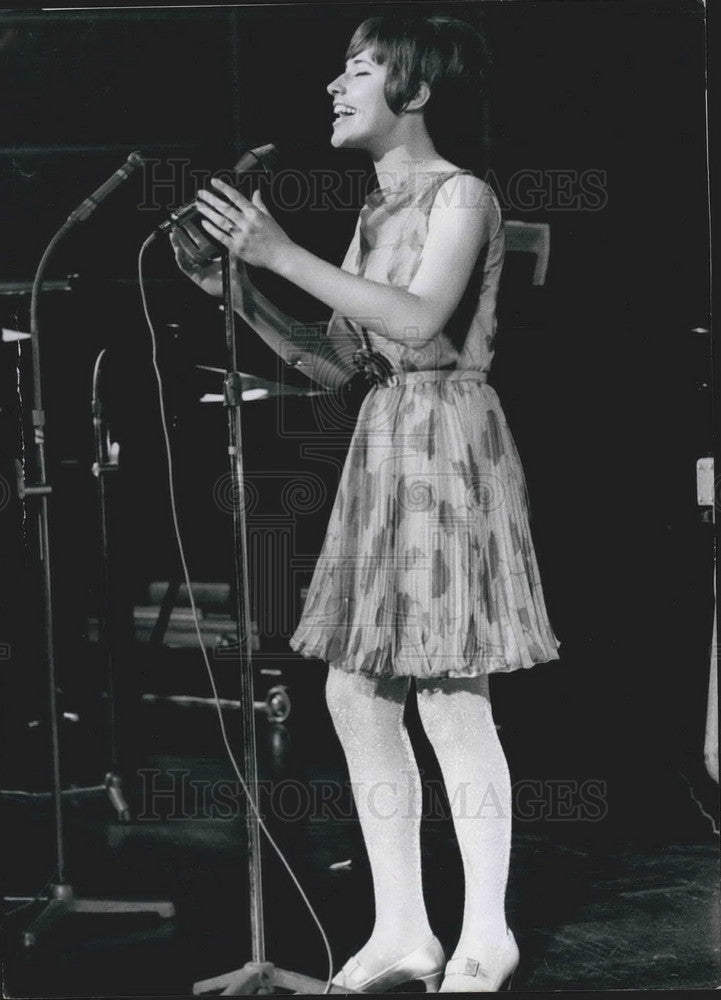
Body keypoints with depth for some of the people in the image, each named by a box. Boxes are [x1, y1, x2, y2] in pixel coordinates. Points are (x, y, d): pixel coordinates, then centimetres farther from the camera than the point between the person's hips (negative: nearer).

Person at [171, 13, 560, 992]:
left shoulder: (460, 193, -6)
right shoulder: (377, 210, 17)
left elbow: (421, 319, -22)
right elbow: (333, 362, 16)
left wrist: (282, 253, -20)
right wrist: (236, 289, 5)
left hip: (447, 438, -8)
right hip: (382, 444, 8)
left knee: (451, 700, -5)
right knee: (355, 693, 5)